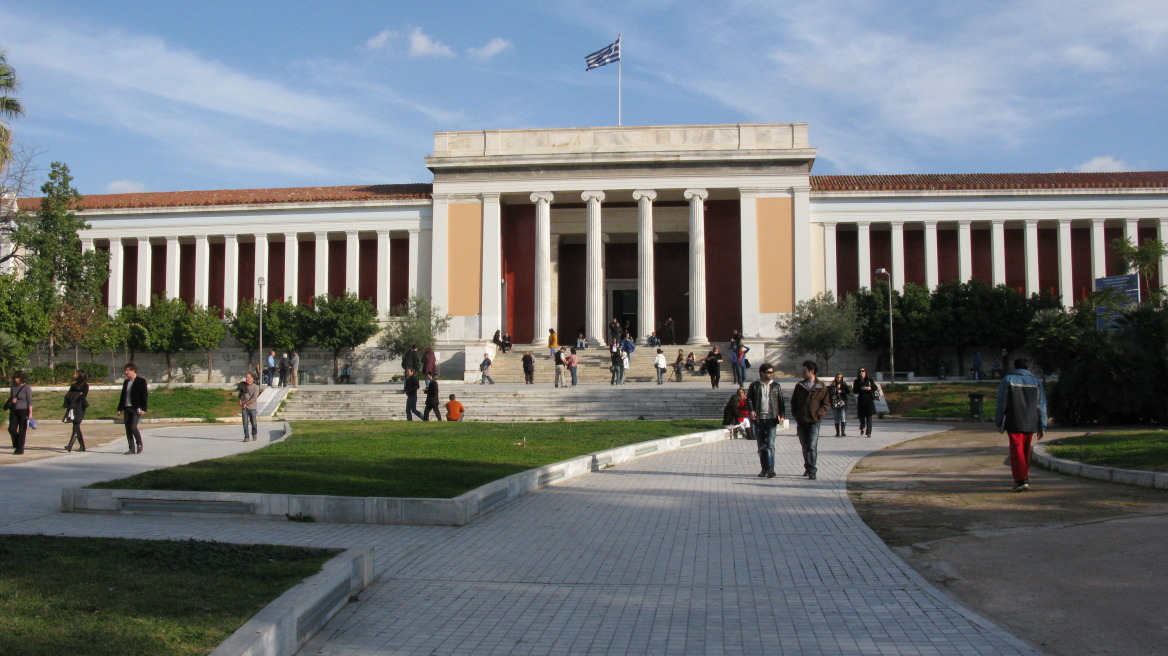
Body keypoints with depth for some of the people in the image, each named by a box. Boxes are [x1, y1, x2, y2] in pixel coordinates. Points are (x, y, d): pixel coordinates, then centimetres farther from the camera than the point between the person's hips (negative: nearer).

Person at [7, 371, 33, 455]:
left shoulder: (26, 388, -8)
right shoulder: (13, 387, 10)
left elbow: (29, 401, -10)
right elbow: (10, 398, 21)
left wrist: (30, 413, -16)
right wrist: (11, 400, -4)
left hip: (23, 411, -5)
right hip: (14, 411, 5)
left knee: (22, 431, -2)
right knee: (11, 429, -4)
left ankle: (20, 450, 3)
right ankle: (16, 444, 22)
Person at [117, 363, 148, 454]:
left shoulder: (141, 381, -4)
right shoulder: (126, 382, 16)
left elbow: (145, 395, -8)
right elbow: (122, 396, 20)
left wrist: (143, 409, -14)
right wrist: (119, 409, 14)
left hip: (136, 409, -7)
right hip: (127, 408, 7)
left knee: (133, 427, -16)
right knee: (128, 429, 4)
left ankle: (139, 444, 6)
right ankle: (132, 449, 9)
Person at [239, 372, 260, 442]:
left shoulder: (256, 387, -4)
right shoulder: (243, 385, 8)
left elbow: (254, 398, -12)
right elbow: (240, 394, 25)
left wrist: (246, 403, -16)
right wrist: (240, 401, 7)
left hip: (252, 407, -2)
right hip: (244, 408, 2)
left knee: (253, 423, 4)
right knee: (245, 423, -7)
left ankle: (254, 434, 30)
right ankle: (246, 437, -5)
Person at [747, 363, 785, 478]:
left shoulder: (776, 386, 9)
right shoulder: (754, 386, 6)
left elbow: (780, 401, 10)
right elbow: (749, 399, 4)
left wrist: (781, 414, -2)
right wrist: (751, 410, -13)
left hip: (771, 418, -1)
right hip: (758, 419, 1)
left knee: (770, 444, -11)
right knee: (761, 446, 8)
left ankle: (770, 468, -13)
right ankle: (764, 468, 17)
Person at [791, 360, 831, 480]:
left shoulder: (821, 387, -1)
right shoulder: (799, 386, 10)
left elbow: (826, 404, 0)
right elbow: (793, 402, 15)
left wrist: (818, 415, -11)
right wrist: (796, 414, 3)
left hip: (814, 422, -4)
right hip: (801, 422, 4)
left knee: (812, 447, -11)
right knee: (805, 447, 11)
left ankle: (812, 471, -10)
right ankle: (808, 467, 25)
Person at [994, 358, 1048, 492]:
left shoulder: (1007, 380, 0)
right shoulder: (1036, 382, 9)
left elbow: (1001, 404, -1)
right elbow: (1042, 406, 9)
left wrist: (999, 423, 5)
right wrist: (1041, 426, 13)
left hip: (1014, 423, -4)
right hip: (1030, 423, 4)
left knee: (1016, 451, -5)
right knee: (1026, 450, 16)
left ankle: (1021, 480, -17)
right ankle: (1024, 477, 27)